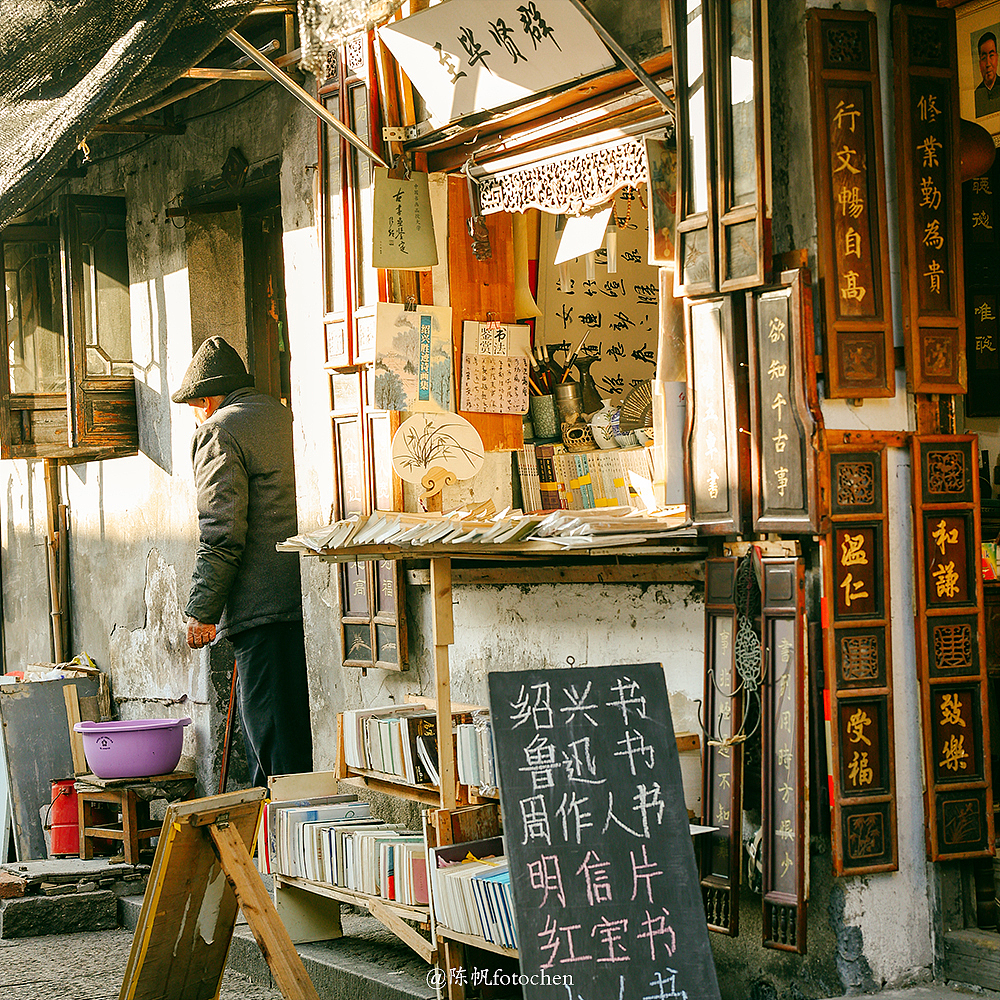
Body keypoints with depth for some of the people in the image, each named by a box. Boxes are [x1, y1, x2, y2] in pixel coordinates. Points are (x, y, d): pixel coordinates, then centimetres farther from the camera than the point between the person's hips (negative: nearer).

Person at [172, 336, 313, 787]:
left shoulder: (218, 432, -5)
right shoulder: (284, 417, 19)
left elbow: (222, 534, -14)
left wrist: (202, 611, -9)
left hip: (262, 606, -8)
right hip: (306, 597, 8)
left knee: (273, 735, -6)